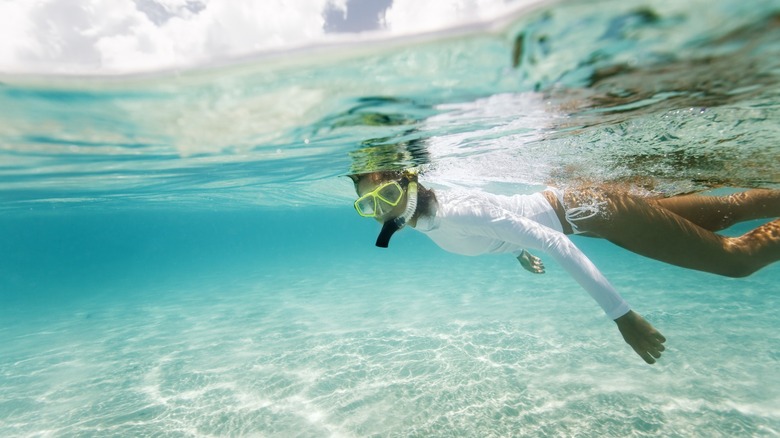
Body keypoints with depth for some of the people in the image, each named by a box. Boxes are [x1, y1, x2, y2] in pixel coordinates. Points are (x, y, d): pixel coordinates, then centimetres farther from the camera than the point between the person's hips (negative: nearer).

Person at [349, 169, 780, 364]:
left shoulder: (456, 212, -35)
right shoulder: (424, 212, -7)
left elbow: (552, 242, -34)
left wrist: (623, 316, -30)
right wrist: (518, 251, 21)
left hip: (589, 208, -7)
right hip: (569, 200, 7)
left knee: (736, 257, 10)